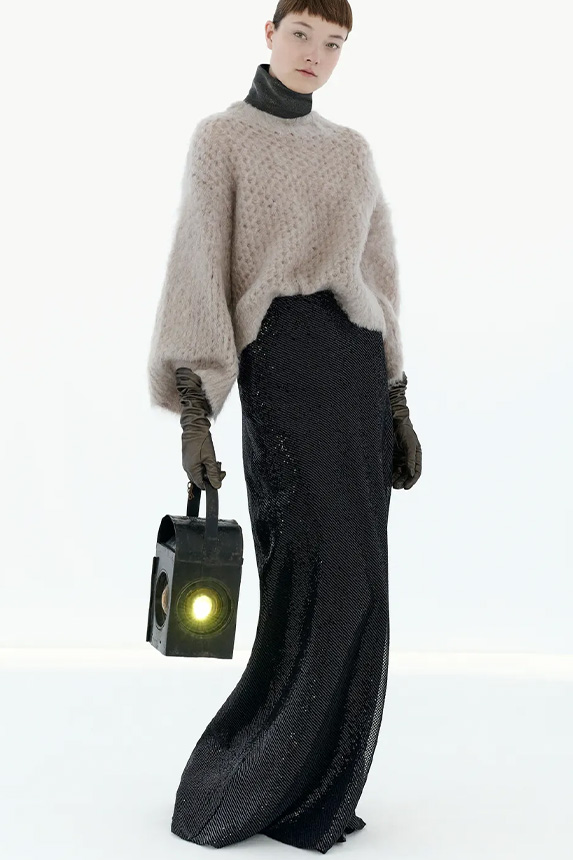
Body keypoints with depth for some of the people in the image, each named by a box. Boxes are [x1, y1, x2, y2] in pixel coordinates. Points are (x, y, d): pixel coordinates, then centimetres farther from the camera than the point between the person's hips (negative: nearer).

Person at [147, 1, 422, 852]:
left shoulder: (353, 150, 18)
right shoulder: (218, 139, 1)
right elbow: (198, 269, -8)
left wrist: (397, 406, 14)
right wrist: (193, 413, -16)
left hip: (357, 368, 7)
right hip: (280, 362, -6)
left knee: (345, 586, 3)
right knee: (331, 578, -14)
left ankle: (302, 781, 15)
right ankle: (225, 789, 1)